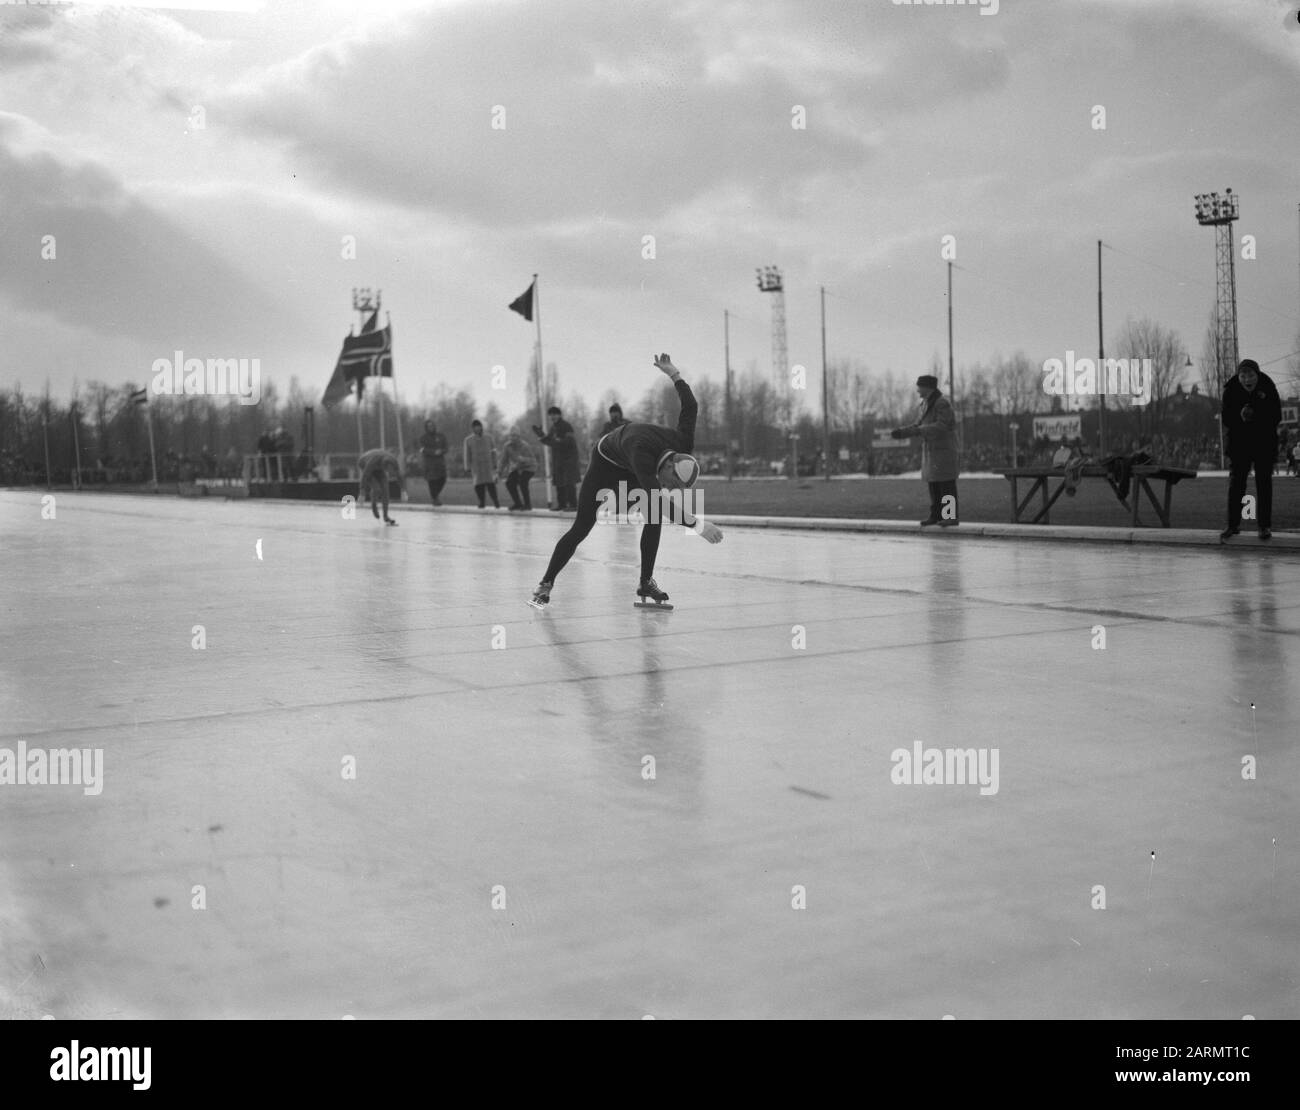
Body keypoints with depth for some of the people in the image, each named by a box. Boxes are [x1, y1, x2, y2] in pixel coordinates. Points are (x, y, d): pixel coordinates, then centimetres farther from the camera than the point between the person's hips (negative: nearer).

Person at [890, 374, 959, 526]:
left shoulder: (942, 403, -15)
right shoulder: (927, 404, 13)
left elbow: (941, 427, -24)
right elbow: (920, 425, 16)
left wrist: (919, 431, -32)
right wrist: (902, 432, 2)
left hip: (944, 449, -9)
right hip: (930, 450, 9)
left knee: (946, 484, -8)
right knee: (934, 484, 7)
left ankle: (952, 516, -5)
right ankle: (936, 515, 10)